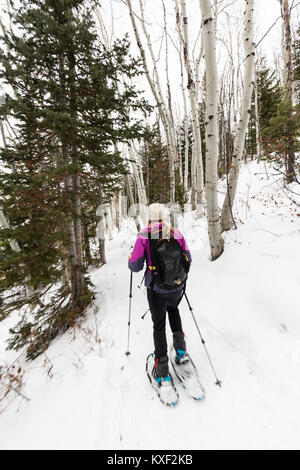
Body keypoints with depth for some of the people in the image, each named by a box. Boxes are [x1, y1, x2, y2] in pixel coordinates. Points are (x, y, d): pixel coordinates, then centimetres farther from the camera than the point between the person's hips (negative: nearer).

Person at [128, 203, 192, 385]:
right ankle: (180, 346, 33)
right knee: (173, 309, 36)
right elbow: (188, 260, 1)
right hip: (177, 287, 3)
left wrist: (131, 259, 9)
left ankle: (162, 370, 30)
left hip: (156, 289, -2)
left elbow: (135, 266, -13)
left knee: (159, 326, 20)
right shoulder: (177, 233, -5)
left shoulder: (144, 236, -13)